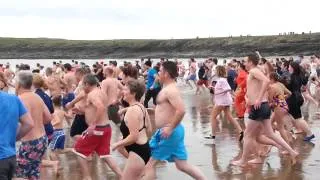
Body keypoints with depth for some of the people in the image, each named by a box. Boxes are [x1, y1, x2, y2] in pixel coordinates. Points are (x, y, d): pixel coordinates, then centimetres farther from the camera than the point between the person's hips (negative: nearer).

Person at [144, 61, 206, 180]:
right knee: (182, 165, 12)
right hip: (172, 131, 10)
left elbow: (181, 111, -30)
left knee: (150, 162, 1)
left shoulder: (170, 90, -18)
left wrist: (170, 128, -25)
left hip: (168, 132, -10)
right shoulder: (169, 89, 14)